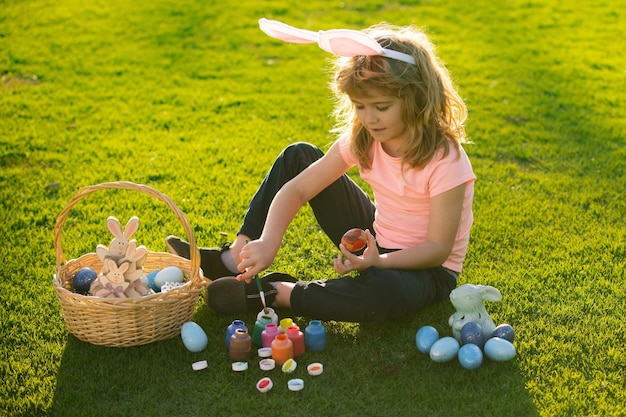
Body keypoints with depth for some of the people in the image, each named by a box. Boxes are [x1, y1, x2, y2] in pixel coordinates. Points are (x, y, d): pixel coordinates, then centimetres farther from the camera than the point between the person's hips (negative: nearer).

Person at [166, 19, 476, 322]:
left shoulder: (446, 160, -25)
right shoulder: (361, 139, -8)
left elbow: (438, 248, -23)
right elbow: (297, 189, -13)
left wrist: (380, 261, -39)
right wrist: (267, 243, -28)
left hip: (425, 269, -5)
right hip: (375, 244, 6)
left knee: (383, 292, -44)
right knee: (299, 156, -1)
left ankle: (275, 294, -20)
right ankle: (235, 261, -3)